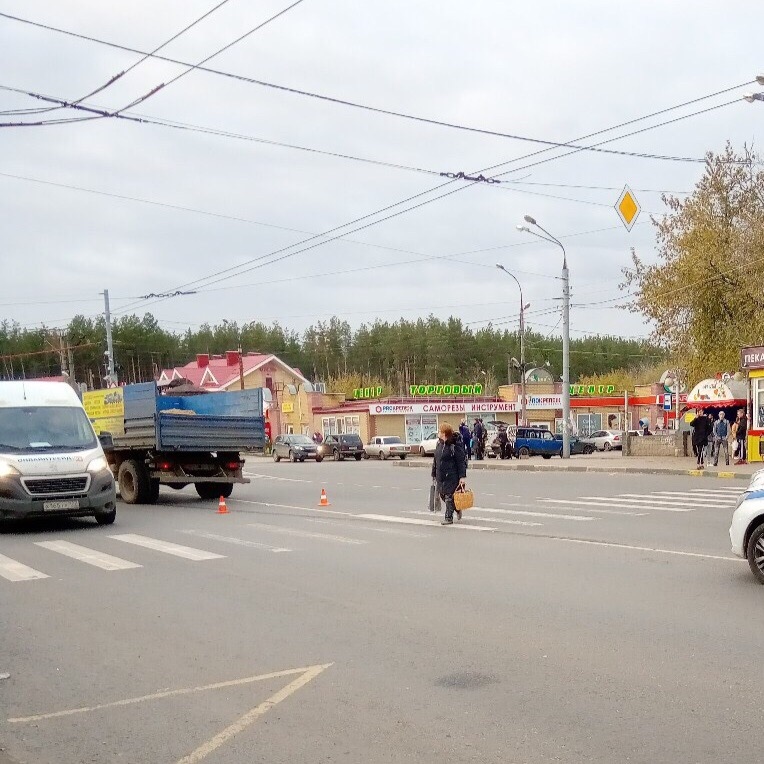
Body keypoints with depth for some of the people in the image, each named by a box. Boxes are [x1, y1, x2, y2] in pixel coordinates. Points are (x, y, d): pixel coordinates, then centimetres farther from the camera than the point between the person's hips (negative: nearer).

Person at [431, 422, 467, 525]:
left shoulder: (455, 445, -14)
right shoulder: (439, 444, 9)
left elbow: (461, 461, -13)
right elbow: (435, 460, 17)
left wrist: (463, 477, -16)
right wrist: (434, 474, 17)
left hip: (452, 475, -8)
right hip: (441, 476, 8)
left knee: (449, 496, -3)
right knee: (443, 495, 13)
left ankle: (449, 518, 7)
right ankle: (457, 510, 34)